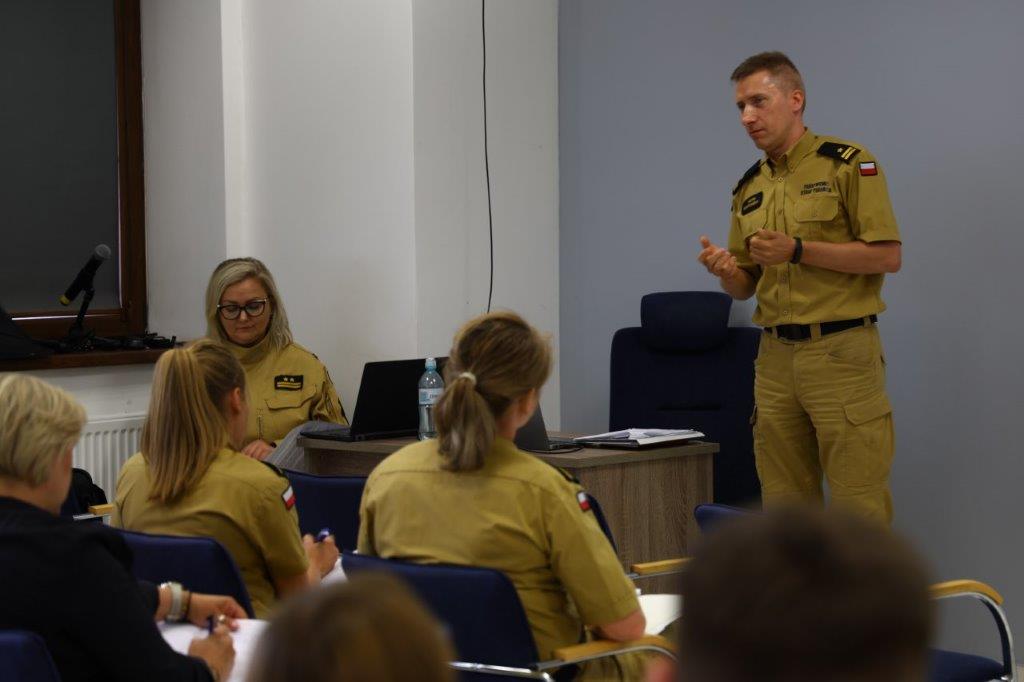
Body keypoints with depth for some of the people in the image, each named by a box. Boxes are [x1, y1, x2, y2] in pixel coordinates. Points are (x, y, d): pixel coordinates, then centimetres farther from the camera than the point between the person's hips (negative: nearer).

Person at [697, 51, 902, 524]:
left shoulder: (848, 164, -3)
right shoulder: (749, 188, 15)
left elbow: (887, 255, -10)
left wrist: (798, 250, -16)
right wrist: (725, 271, -4)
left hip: (841, 350, -6)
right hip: (775, 357, 6)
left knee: (858, 508, -6)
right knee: (785, 506, 7)